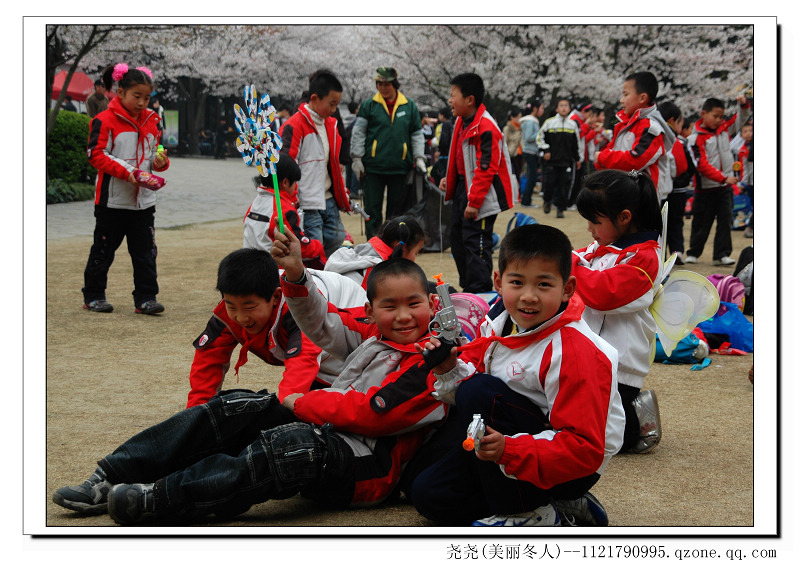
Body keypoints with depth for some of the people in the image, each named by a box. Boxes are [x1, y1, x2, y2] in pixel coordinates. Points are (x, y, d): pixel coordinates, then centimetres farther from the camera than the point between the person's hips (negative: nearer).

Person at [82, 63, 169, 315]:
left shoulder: (151, 121, 11)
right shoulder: (105, 120, -8)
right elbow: (97, 155, -14)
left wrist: (161, 161, -4)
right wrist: (126, 172, -23)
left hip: (144, 200, 5)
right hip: (113, 199, -5)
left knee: (145, 251, 2)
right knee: (103, 250, 6)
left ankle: (145, 298, 7)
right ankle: (93, 296, 19)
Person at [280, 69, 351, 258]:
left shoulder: (331, 124, 13)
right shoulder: (294, 126, -12)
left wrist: (344, 197, 21)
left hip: (329, 202, 8)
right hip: (307, 206, -8)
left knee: (340, 245, 10)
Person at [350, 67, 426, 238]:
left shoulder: (410, 106, 7)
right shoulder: (368, 106, 2)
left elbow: (417, 134, 13)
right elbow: (358, 133, 3)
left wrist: (419, 158, 5)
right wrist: (357, 158, -3)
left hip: (400, 167, 1)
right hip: (373, 167, -1)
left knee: (397, 210, 7)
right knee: (372, 210, 1)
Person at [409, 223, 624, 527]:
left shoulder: (576, 353, -27)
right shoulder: (499, 323, -4)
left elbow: (585, 449, -29)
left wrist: (510, 450, -38)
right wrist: (450, 371, -17)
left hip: (572, 469, -9)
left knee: (480, 392, -27)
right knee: (428, 494, 7)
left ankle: (530, 514, -14)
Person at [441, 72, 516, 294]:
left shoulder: (485, 128, -22)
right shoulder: (461, 122, 9)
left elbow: (486, 168, -23)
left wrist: (474, 202, -23)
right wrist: (448, 178, 10)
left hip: (481, 194, -10)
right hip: (462, 188, 10)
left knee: (475, 243, -8)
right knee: (457, 237, 16)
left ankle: (479, 294, -1)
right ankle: (467, 288, 28)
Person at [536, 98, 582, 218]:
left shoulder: (573, 124, 10)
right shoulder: (549, 122, 1)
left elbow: (577, 143, 17)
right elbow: (540, 137, 6)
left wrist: (577, 159, 16)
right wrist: (545, 150, -5)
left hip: (567, 162, 2)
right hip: (551, 161, -2)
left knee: (564, 185, -1)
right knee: (549, 183, -4)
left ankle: (560, 209, 9)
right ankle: (548, 201, 25)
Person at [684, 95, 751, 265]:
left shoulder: (724, 128, 5)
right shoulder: (696, 138, -14)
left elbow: (741, 119, 18)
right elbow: (702, 165, -20)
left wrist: (744, 104, -3)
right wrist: (723, 178, -25)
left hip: (725, 187, 5)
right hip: (706, 188, -5)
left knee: (726, 221, 0)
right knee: (702, 223, 6)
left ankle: (722, 255, 2)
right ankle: (693, 253, 21)